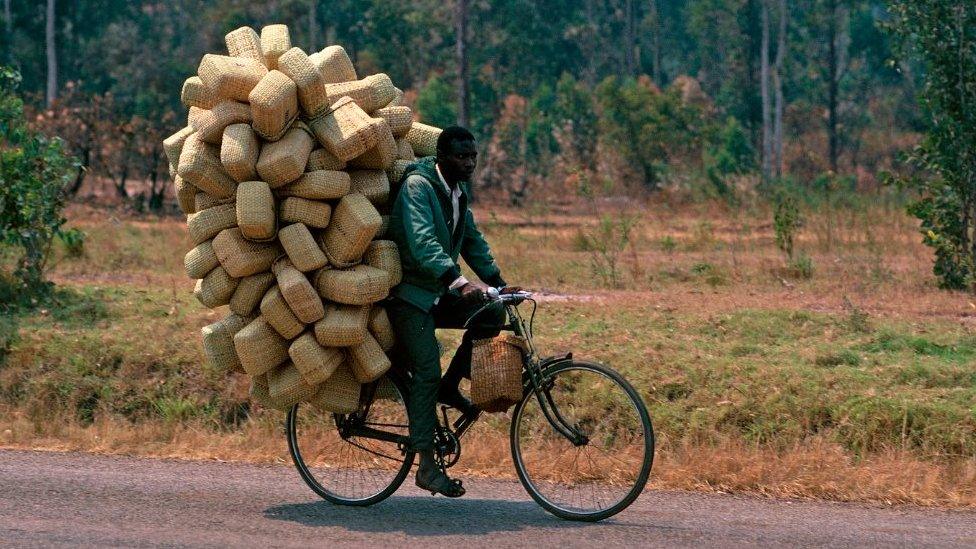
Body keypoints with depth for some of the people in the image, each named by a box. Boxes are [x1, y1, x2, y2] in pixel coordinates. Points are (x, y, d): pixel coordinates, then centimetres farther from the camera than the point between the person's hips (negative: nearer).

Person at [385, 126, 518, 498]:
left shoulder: (459, 192, 10)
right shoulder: (417, 186, -17)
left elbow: (472, 241, 20)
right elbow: (422, 242, -30)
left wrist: (498, 283, 9)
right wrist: (459, 282, -42)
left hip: (439, 294, 8)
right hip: (409, 293, -8)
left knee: (492, 314, -11)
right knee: (426, 371, -16)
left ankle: (450, 387, 4)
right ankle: (427, 466, -14)